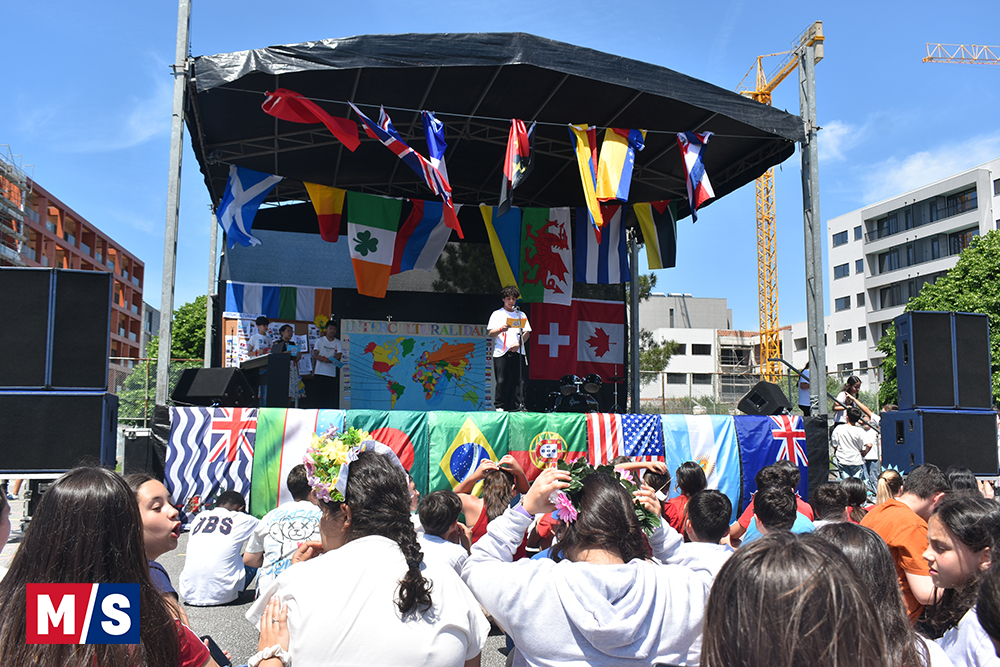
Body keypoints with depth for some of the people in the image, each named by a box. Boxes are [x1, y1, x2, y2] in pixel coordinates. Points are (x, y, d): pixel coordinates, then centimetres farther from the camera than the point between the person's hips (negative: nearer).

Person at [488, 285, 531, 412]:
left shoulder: (521, 315, 17)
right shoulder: (497, 314, 10)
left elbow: (527, 333, 11)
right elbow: (491, 333, 1)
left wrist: (519, 344, -7)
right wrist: (501, 329, -20)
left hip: (518, 351, 2)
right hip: (501, 352, -2)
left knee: (519, 380, -3)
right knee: (502, 381, -4)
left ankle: (519, 406, 1)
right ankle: (499, 406, 3)